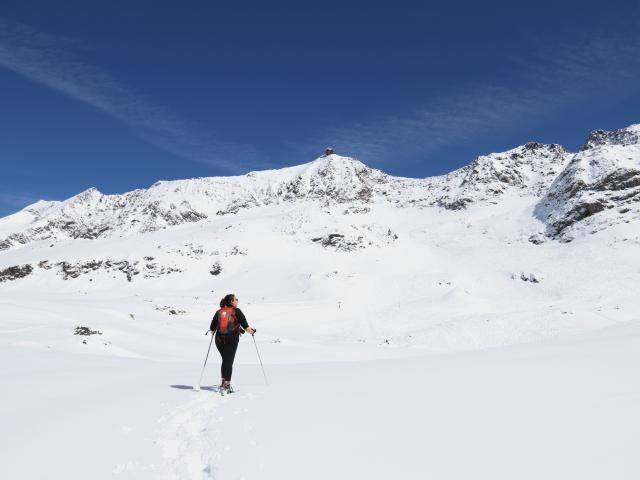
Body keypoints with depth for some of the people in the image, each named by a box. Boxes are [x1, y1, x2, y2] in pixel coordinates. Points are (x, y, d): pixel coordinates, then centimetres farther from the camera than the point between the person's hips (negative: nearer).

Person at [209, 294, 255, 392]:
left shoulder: (219, 312, 10)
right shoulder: (236, 311, -3)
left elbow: (212, 328, 11)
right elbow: (245, 325, -6)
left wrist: (213, 332, 33)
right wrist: (251, 331, 12)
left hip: (219, 339, 4)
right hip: (232, 339, -4)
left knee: (225, 360, 19)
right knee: (229, 362, 0)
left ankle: (223, 382, 23)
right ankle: (227, 384, -4)